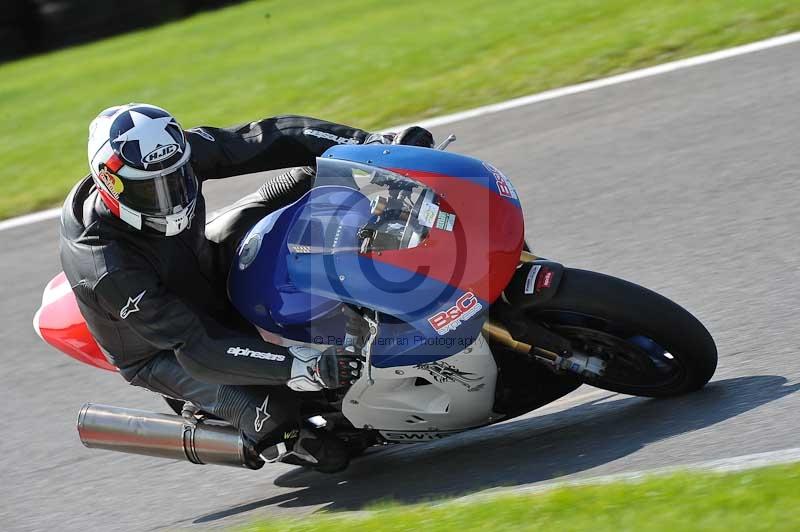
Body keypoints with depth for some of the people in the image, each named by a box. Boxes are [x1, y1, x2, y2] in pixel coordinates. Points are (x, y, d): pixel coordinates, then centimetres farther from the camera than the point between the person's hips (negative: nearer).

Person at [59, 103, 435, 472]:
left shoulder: (179, 153, -25)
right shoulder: (107, 270, -40)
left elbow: (270, 138, -21)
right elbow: (196, 350, -42)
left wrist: (370, 143, -31)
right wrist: (305, 366, -51)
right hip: (164, 353, -6)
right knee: (275, 418, -30)